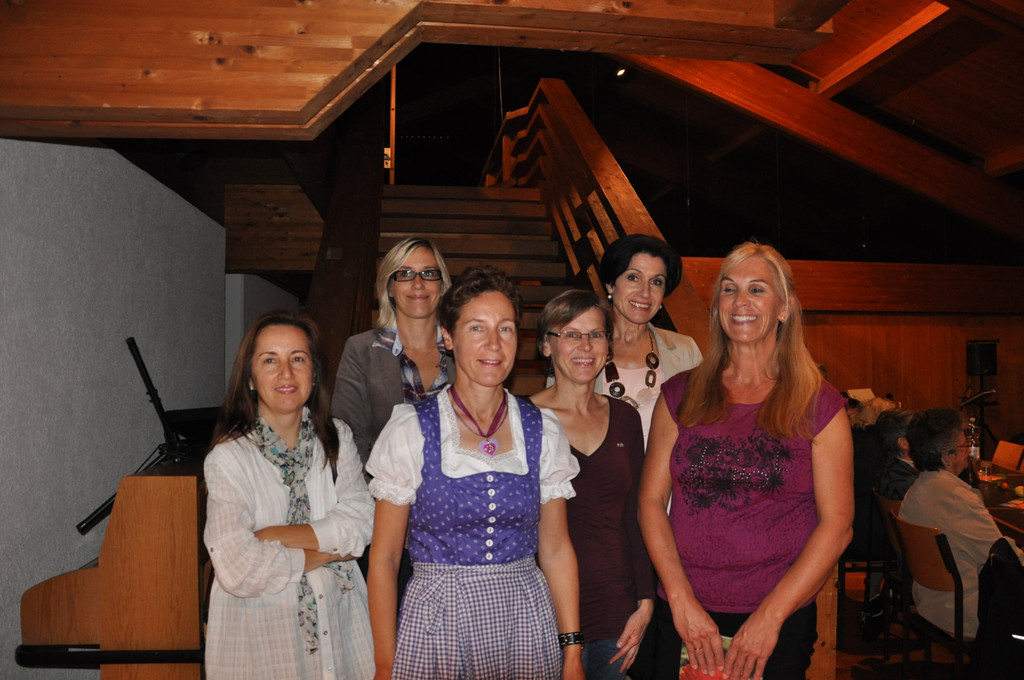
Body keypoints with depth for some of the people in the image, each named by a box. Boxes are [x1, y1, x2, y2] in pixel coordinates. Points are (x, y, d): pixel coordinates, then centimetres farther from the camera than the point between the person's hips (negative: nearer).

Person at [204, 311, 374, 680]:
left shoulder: (337, 438, 0)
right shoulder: (229, 458, -14)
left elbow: (361, 522, -10)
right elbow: (238, 570, -21)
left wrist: (273, 535, -19)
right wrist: (326, 551, -12)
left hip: (339, 622, 4)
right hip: (261, 634, -4)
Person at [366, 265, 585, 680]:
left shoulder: (542, 432, 1)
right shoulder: (411, 431, -7)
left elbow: (556, 551, 5)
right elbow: (383, 558, -3)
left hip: (526, 619, 2)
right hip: (437, 622, -2)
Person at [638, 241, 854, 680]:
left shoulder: (819, 406, -2)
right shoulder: (680, 396, 4)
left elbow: (837, 524, -5)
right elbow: (651, 500, 1)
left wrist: (770, 615, -11)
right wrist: (681, 600, -8)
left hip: (780, 619, -1)